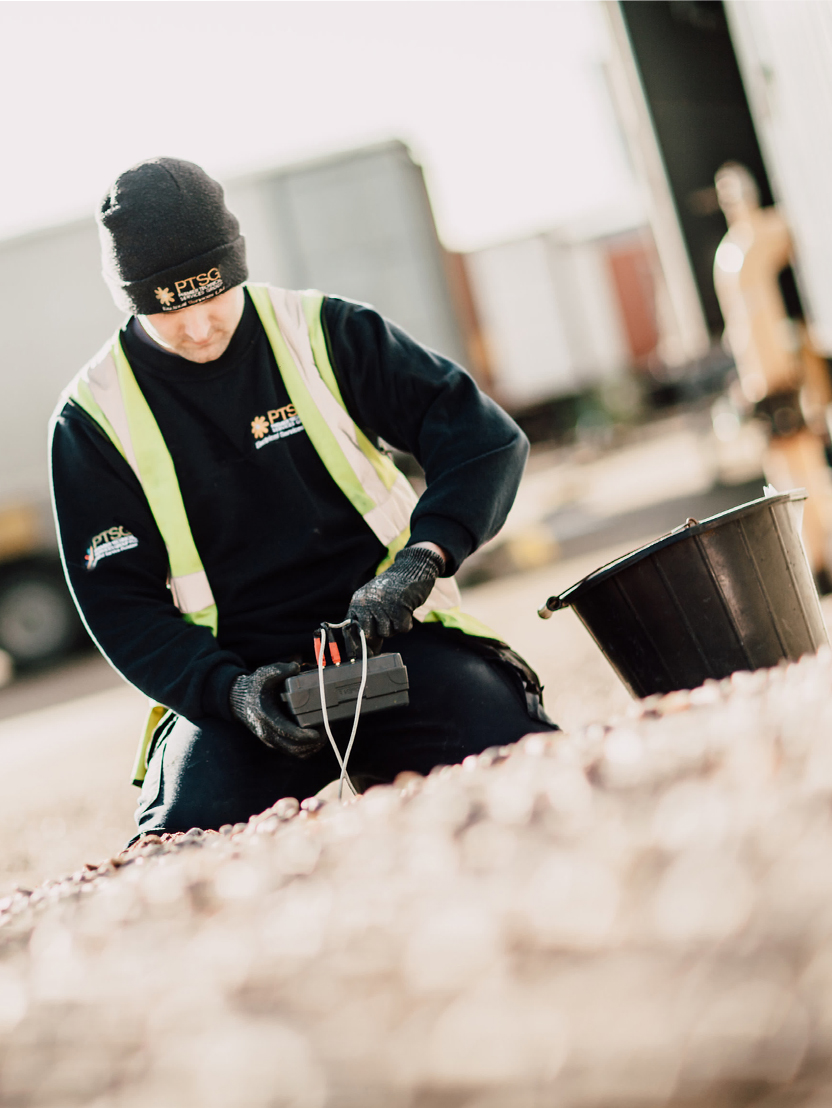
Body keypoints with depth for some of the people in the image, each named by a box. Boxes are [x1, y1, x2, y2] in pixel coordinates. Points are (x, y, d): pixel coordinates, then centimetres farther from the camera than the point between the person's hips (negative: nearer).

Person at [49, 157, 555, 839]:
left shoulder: (321, 332, 4)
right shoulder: (95, 418, 3)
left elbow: (487, 438, -3)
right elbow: (119, 605, 1)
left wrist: (423, 558, -21)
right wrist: (226, 689, -17)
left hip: (390, 633, 0)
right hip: (236, 675, 0)